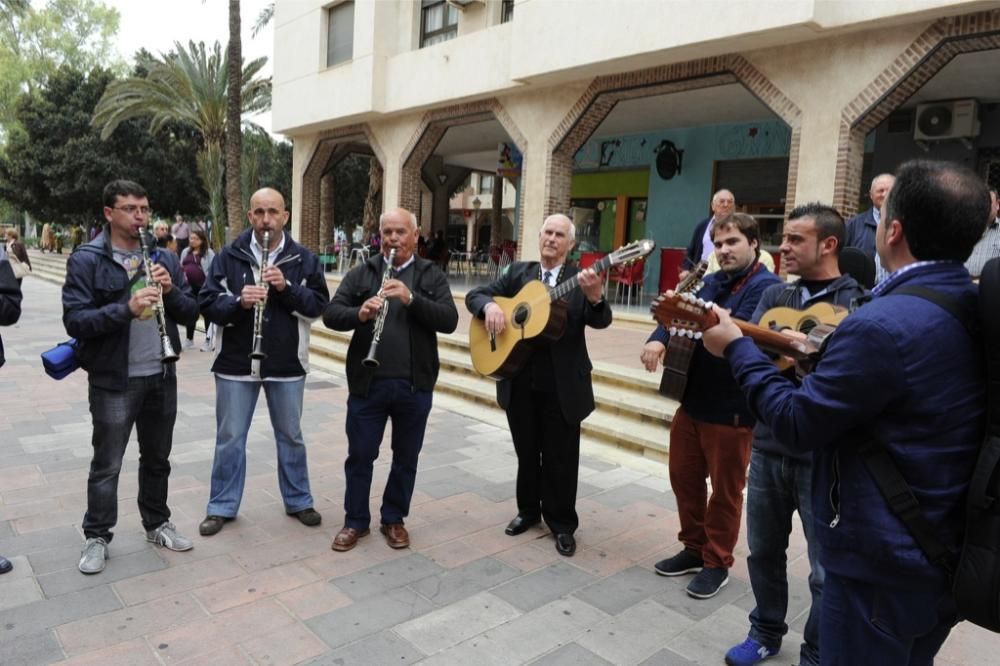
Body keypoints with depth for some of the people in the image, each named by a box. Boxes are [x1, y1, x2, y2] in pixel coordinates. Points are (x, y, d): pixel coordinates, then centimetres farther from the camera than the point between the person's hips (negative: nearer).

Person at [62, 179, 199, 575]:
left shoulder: (164, 258, 7)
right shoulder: (86, 260, -7)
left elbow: (191, 313, 6)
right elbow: (74, 320, -16)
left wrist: (172, 291, -14)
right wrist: (126, 308, -30)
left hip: (162, 377, 5)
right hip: (113, 380, -4)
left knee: (157, 458, 17)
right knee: (106, 464, 7)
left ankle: (157, 525, 33)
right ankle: (97, 537, 24)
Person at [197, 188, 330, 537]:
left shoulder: (303, 258, -1)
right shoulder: (229, 256, -2)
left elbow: (319, 304, -4)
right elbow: (207, 303, -5)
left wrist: (287, 288, -19)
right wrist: (238, 301, -24)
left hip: (287, 364, 1)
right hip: (235, 364, 0)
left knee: (290, 435, 14)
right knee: (230, 437, 10)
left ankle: (299, 501, 30)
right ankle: (222, 506, 27)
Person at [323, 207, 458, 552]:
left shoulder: (431, 275, 3)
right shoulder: (361, 273, 5)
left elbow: (449, 320, -10)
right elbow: (330, 314, -3)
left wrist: (411, 298, -23)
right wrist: (359, 313, -24)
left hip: (415, 384, 0)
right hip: (367, 382, 0)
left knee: (406, 457, 12)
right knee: (360, 455, 10)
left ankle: (394, 519, 31)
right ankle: (355, 521, 28)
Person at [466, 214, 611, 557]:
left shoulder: (581, 279, -3)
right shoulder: (518, 272, 6)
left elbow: (601, 321, -17)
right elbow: (474, 294, 5)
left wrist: (595, 298, -40)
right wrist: (489, 305, -18)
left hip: (563, 384, -3)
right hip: (519, 381, 3)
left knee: (561, 457, 8)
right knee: (526, 452, 18)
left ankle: (562, 523, 25)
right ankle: (528, 509, 38)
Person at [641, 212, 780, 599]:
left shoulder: (766, 286, -13)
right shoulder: (711, 282, 11)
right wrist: (658, 338, -19)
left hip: (731, 409, -7)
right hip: (692, 399, 8)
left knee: (725, 490, 8)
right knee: (683, 476, 16)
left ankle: (717, 563, 25)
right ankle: (694, 548, 34)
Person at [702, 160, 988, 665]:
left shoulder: (882, 323, -26)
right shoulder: (978, 312, 0)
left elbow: (798, 423, -18)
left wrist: (735, 347, -8)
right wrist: (825, 360, 11)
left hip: (882, 566, -8)